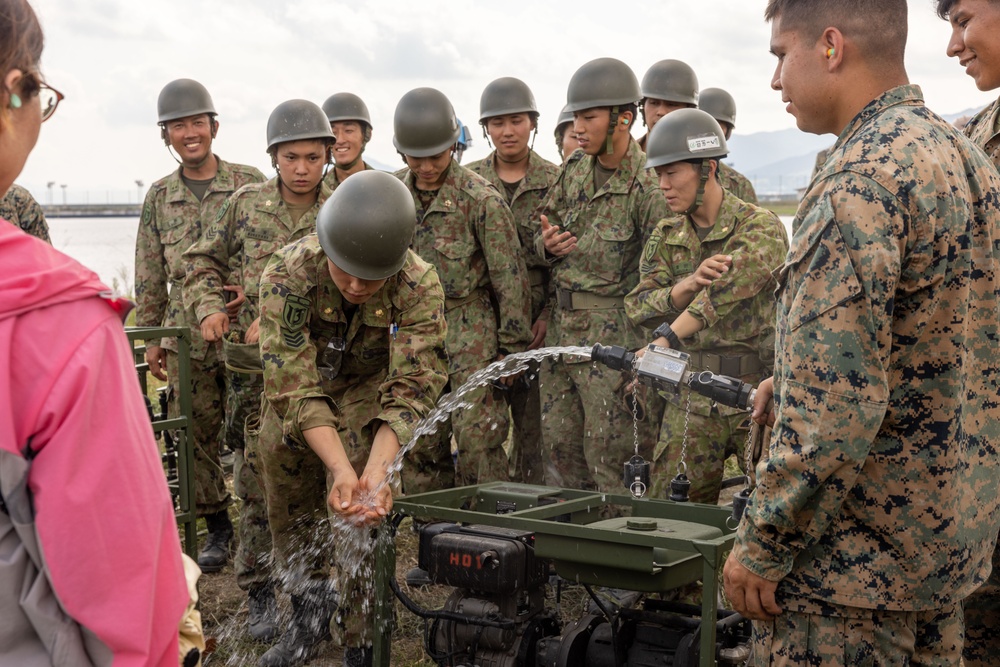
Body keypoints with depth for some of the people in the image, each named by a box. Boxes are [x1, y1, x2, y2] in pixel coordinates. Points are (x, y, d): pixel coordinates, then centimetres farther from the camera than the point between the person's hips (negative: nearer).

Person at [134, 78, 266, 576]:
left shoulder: (250, 184, 1)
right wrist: (150, 337, 12)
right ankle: (216, 526, 18)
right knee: (196, 433, 5)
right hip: (186, 336, 3)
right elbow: (150, 276, 14)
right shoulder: (159, 198, 11)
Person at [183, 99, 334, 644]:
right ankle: (260, 589, 15)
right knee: (258, 480, 4)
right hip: (254, 369, 1)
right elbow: (202, 261, 16)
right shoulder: (247, 203, 6)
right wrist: (209, 307, -2)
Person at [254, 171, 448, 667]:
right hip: (294, 400, 2)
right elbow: (295, 387, -35)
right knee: (289, 510, 8)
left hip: (368, 392, -1)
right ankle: (309, 612, 33)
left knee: (362, 517, -16)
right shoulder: (289, 274, -33)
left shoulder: (419, 286, -31)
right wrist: (340, 470, -46)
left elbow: (410, 390, -33)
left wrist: (377, 471, -48)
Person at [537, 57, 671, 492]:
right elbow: (543, 237, 20)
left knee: (611, 453, -2)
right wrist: (547, 244, -6)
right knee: (560, 444, 13)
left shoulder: (647, 184, -14)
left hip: (614, 333, -7)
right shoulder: (574, 168, 8)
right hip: (561, 326, 7)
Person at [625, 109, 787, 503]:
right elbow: (638, 306, -1)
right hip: (692, 395, 5)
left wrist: (664, 340, -36)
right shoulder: (666, 236, 10)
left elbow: (723, 292, -25)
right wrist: (688, 285, -20)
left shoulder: (760, 228, -9)